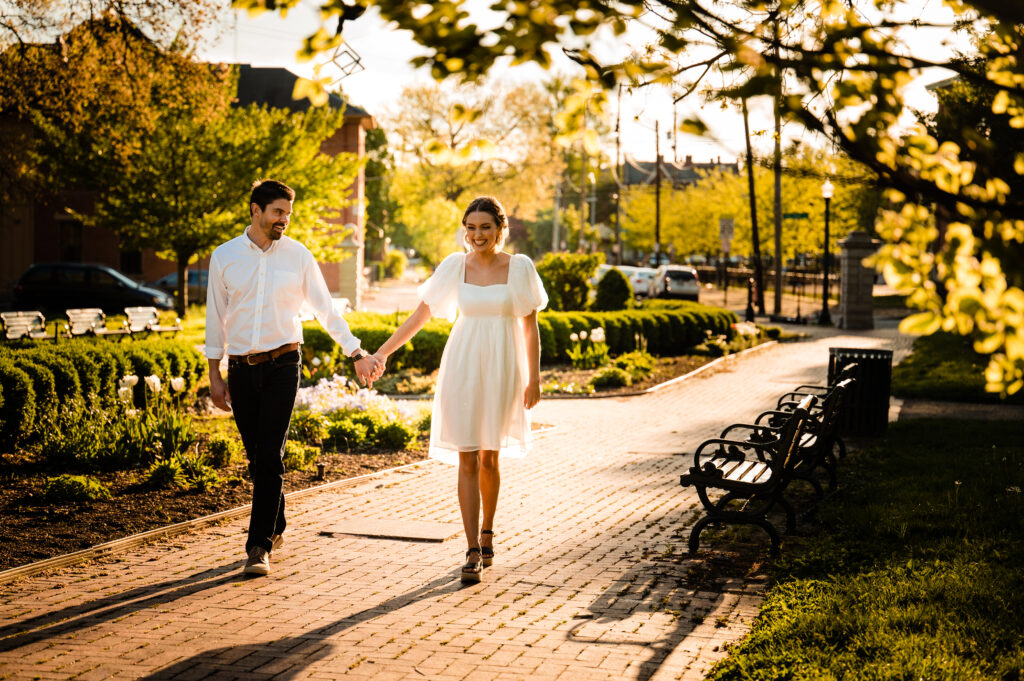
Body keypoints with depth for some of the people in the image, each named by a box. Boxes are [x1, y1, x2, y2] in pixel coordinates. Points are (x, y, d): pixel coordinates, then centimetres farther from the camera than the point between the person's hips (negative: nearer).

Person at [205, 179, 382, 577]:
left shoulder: (298, 256, 1)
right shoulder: (224, 256, 3)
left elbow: (325, 309, 7)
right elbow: (216, 317, 8)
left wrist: (357, 354, 5)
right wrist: (215, 375, 6)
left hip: (282, 365, -2)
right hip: (241, 368, 2)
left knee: (271, 457, -10)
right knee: (256, 457, 10)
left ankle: (259, 547, -9)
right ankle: (275, 529, 30)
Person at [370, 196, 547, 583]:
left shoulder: (519, 268, -2)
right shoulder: (454, 267, 1)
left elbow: (530, 327, 3)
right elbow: (421, 314, 6)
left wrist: (534, 379, 1)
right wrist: (382, 352, 4)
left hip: (502, 368, 0)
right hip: (463, 367, 1)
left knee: (489, 458, 7)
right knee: (468, 459, -4)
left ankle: (487, 531, 31)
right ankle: (473, 551, -3)